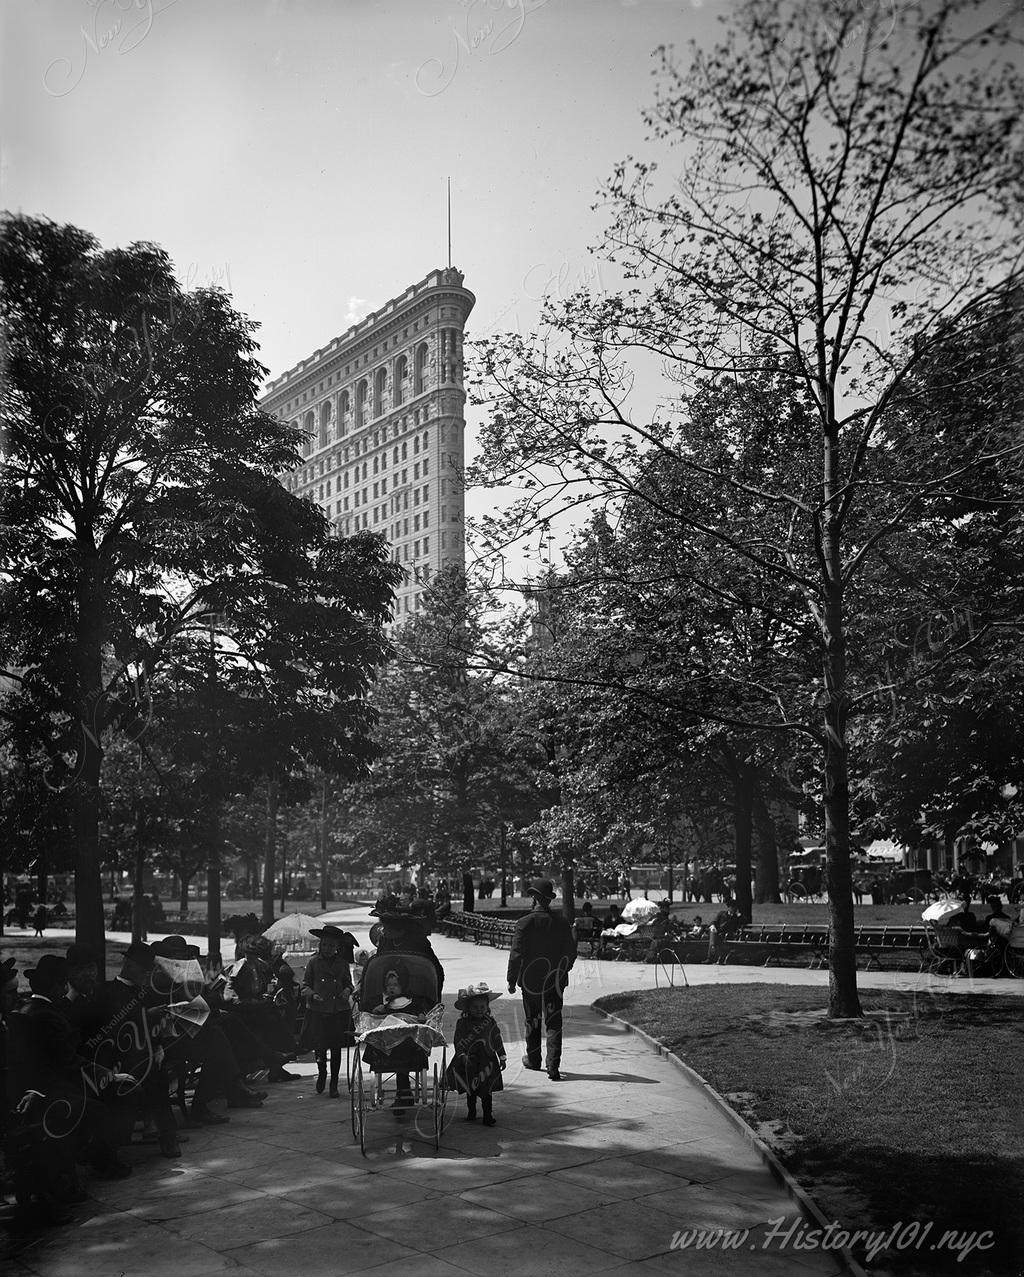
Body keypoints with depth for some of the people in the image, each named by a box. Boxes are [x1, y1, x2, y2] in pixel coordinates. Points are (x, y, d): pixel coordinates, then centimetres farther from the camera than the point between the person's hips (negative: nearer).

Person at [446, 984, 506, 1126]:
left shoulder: (490, 1022, 1)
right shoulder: (462, 1023, -5)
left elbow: (497, 1039, 8)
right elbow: (458, 1041, -10)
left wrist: (502, 1057, 8)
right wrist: (462, 1056, -24)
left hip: (487, 1060, 0)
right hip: (468, 1061, 0)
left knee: (486, 1090, 0)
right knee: (470, 1090, 10)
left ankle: (488, 1114, 6)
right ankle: (471, 1112, 25)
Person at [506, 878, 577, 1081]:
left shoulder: (525, 923, -13)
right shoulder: (561, 922, -4)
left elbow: (516, 954, -13)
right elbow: (571, 952, 2)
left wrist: (512, 980, -4)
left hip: (530, 981, -1)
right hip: (555, 981, 1)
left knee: (532, 1021, 17)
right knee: (554, 1023, 3)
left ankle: (533, 1059, 32)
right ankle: (553, 1067, -4)